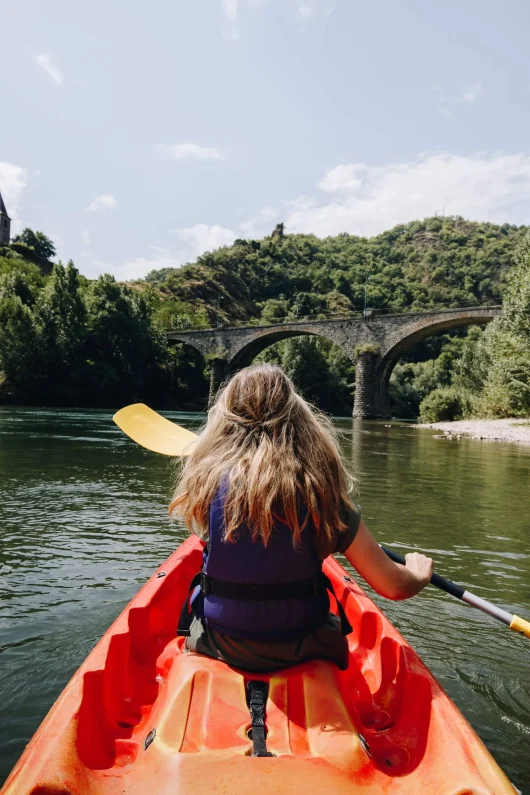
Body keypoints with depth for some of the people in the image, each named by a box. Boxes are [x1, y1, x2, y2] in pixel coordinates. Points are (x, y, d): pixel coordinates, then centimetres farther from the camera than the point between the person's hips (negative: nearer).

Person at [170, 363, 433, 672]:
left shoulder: (210, 477, -18)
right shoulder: (322, 490, -20)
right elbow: (393, 586, -14)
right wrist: (421, 575, 8)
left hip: (220, 646, 1)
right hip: (301, 649, 0)